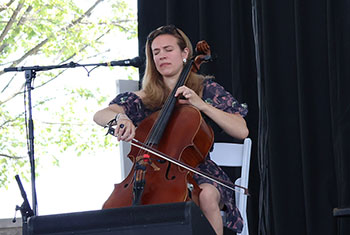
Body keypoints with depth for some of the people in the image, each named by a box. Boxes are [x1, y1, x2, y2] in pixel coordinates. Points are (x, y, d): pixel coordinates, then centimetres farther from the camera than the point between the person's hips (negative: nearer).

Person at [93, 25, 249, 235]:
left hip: (199, 172, -2)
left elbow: (242, 130, -4)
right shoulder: (146, 98, 10)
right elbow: (100, 115, -3)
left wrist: (202, 105, -13)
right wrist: (119, 118, -27)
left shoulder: (206, 89, 6)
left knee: (206, 195, -37)